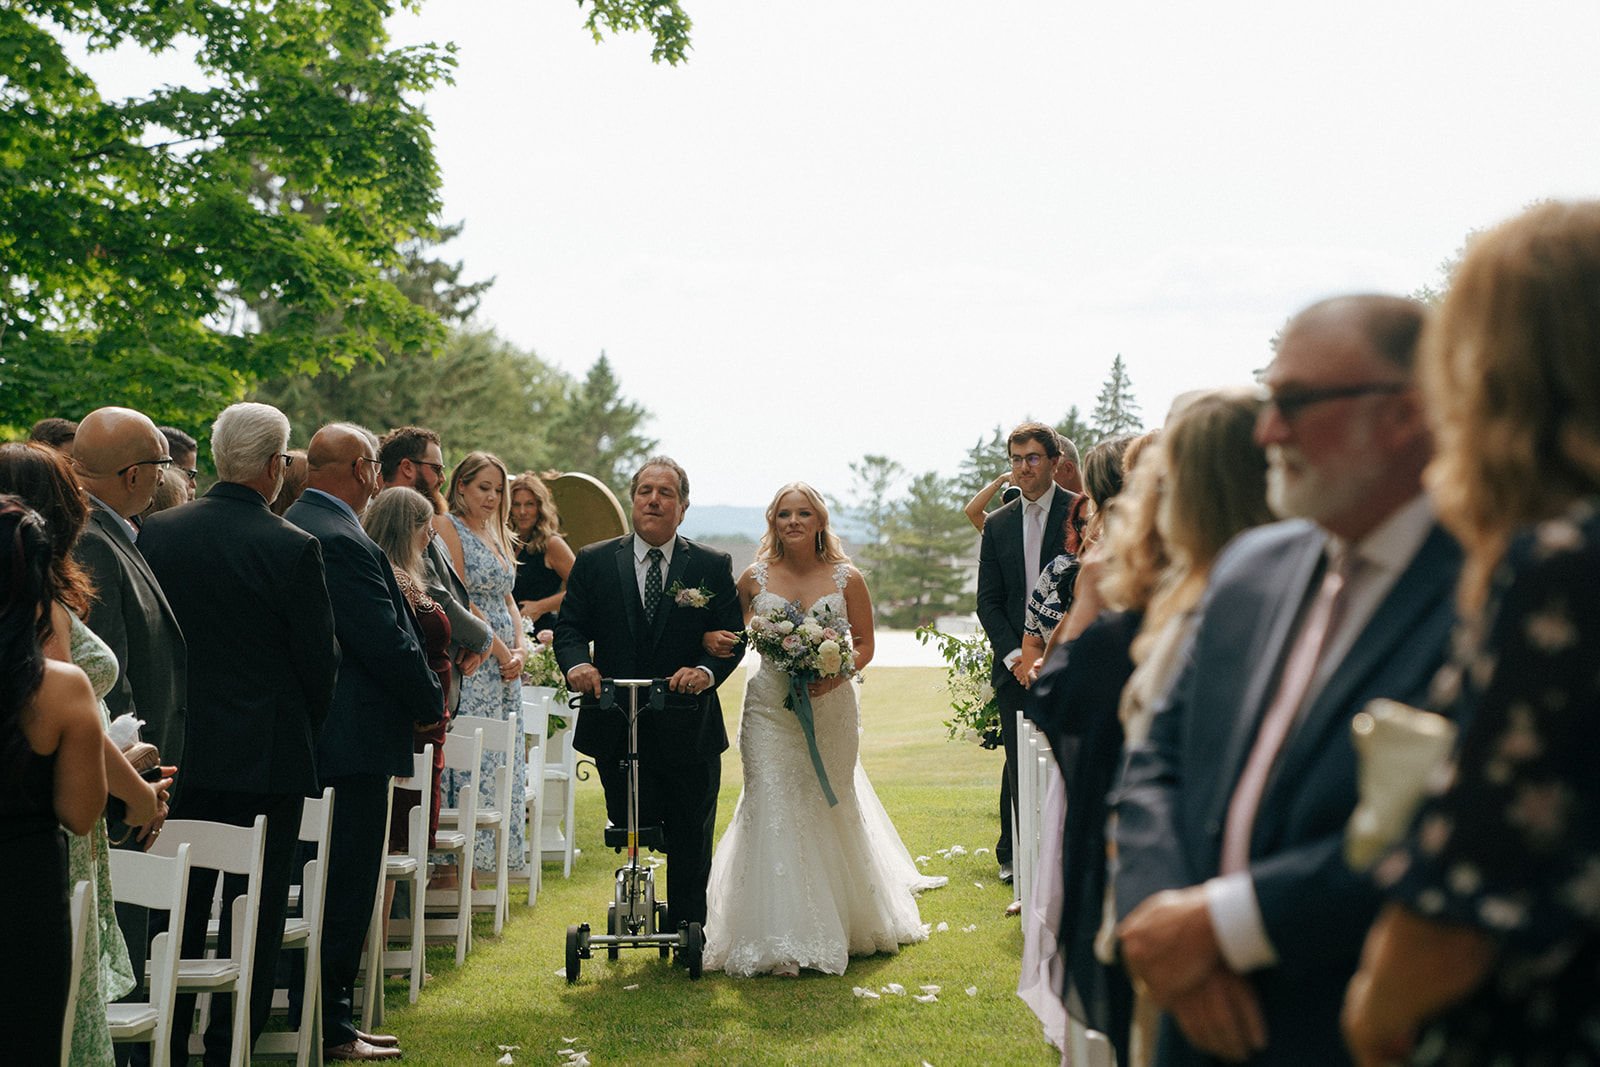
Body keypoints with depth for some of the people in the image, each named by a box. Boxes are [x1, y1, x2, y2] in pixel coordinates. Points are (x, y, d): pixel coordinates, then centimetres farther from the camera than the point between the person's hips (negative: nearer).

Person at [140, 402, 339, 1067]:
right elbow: (320, 661, -7)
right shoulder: (293, 549, -14)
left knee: (179, 911, 13)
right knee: (254, 912, 7)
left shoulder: (156, 532, -1)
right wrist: (303, 731, 11)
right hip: (266, 758, -4)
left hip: (178, 754, 4)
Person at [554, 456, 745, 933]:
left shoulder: (713, 567, 2)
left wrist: (706, 671, -24)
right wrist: (577, 663, -22)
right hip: (616, 727, 0)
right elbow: (569, 626, 1)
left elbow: (731, 637, -3)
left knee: (691, 844, 9)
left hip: (688, 728, 1)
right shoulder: (594, 562, 4)